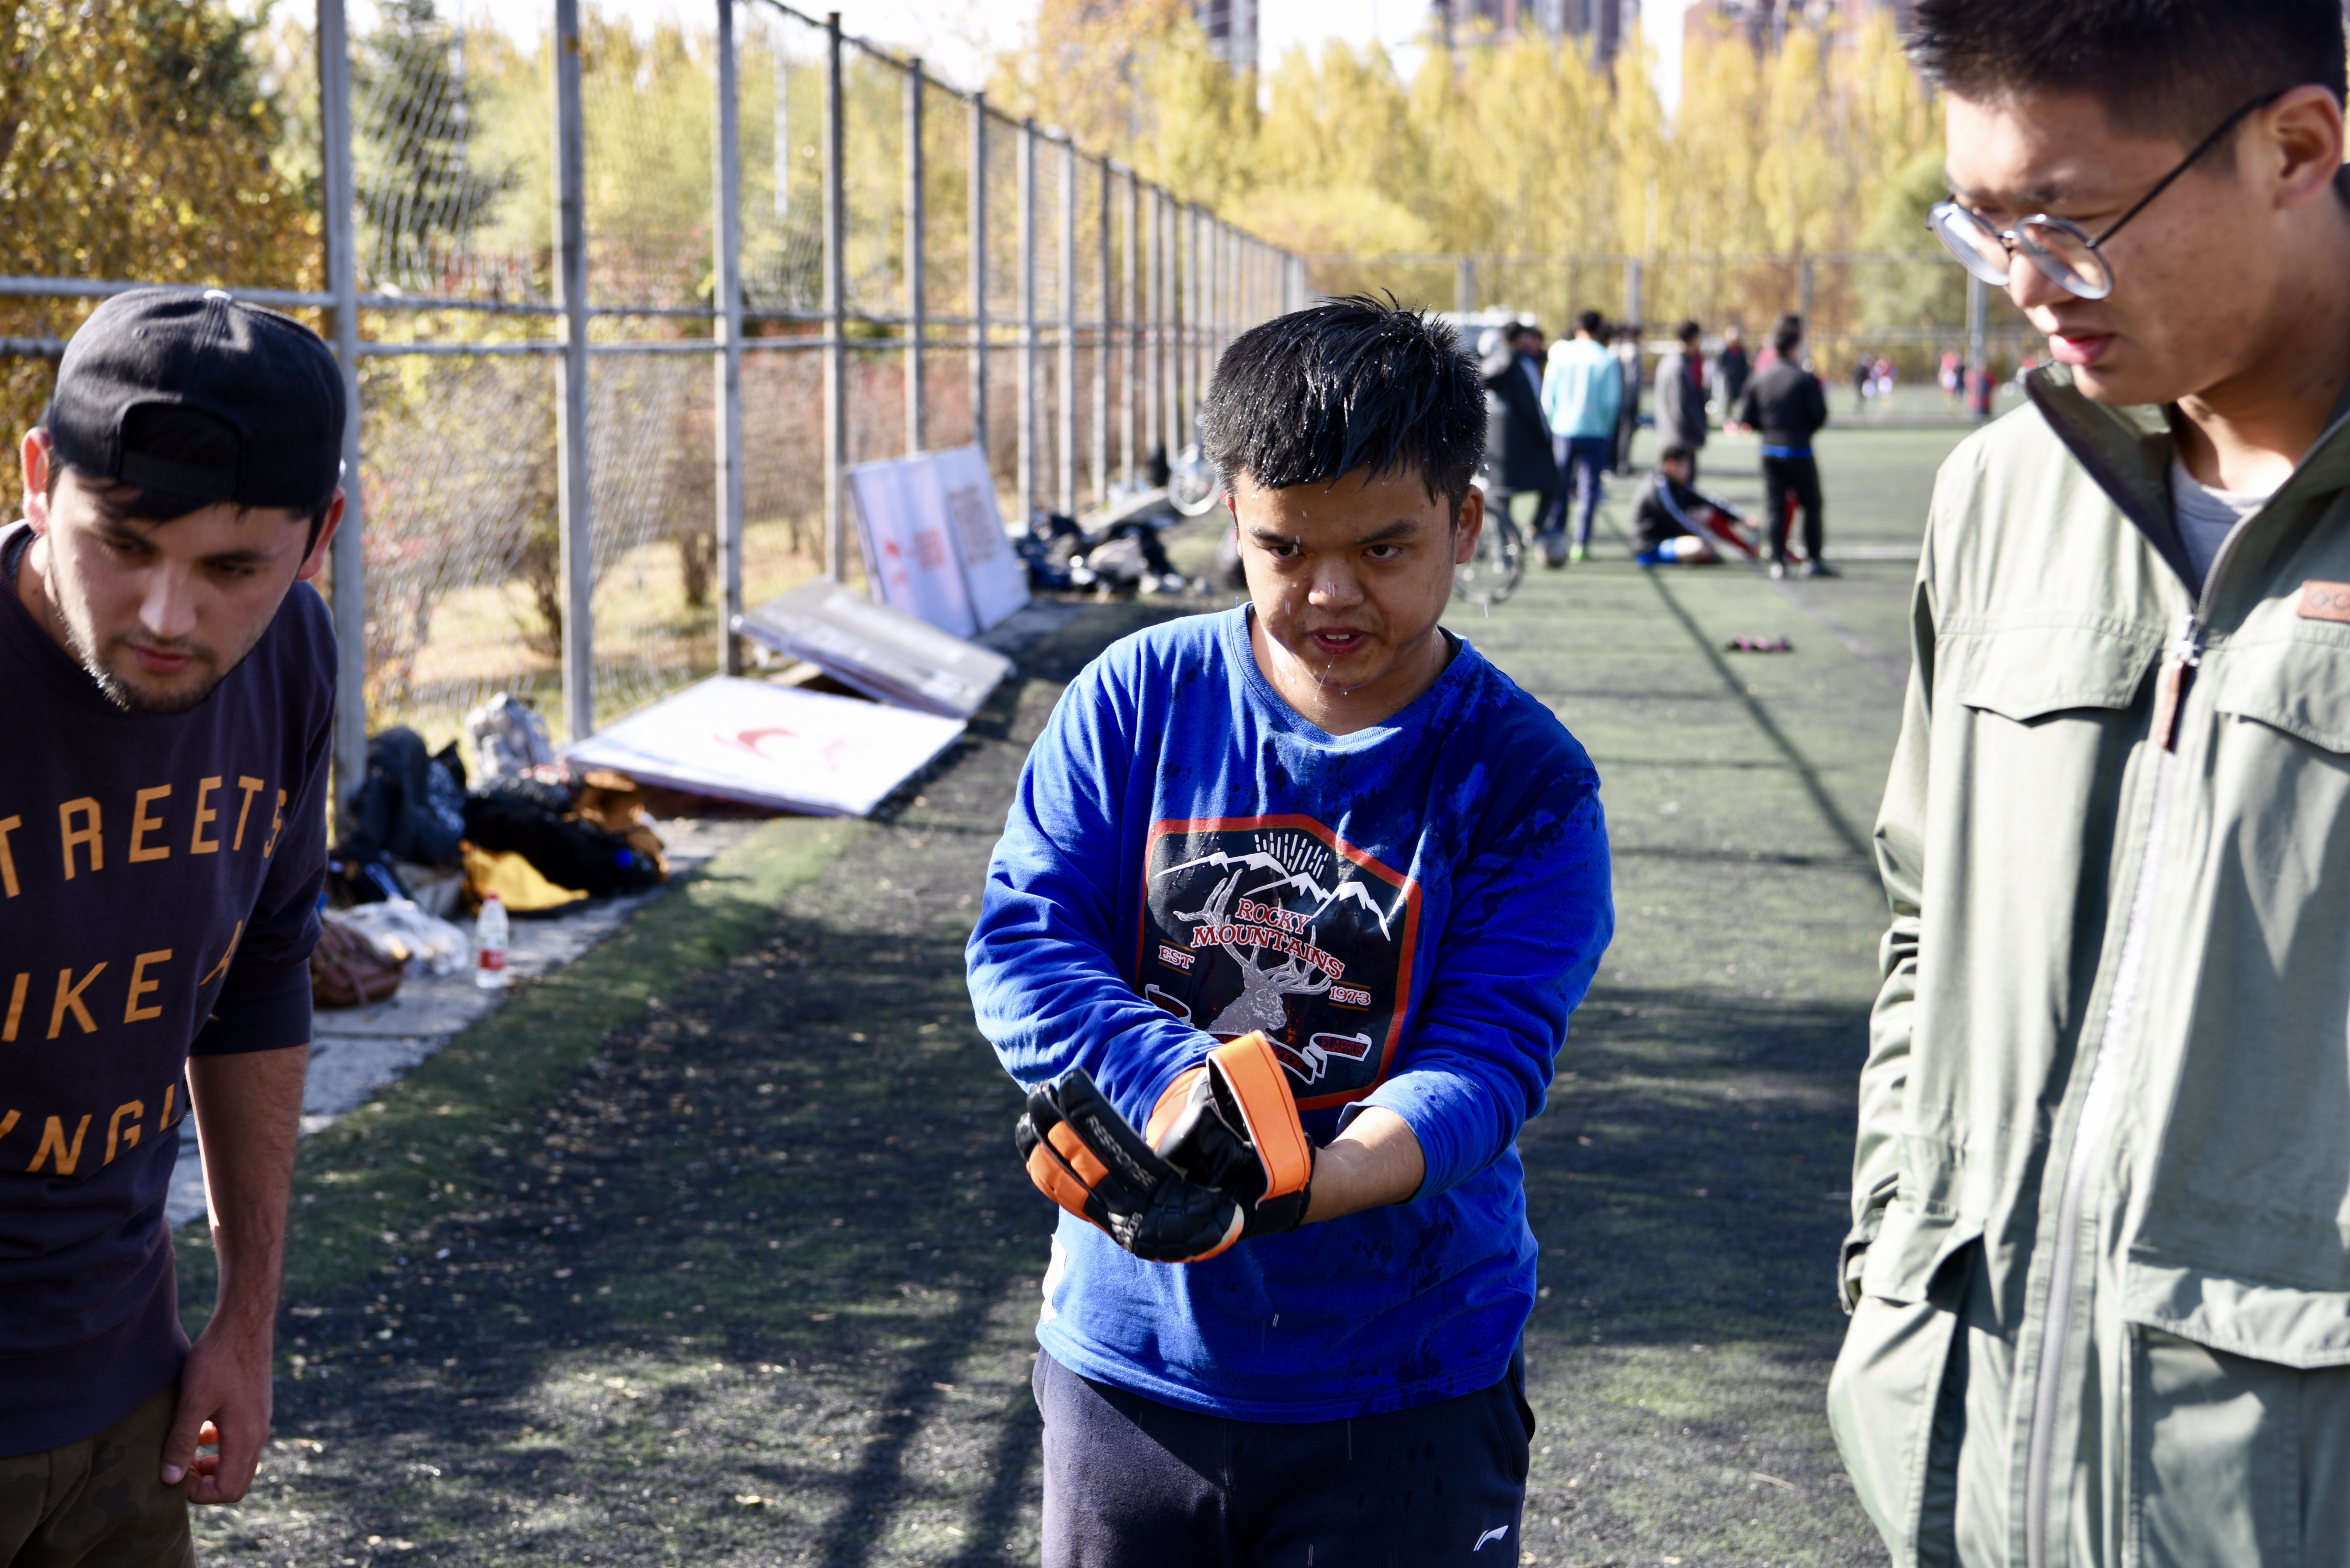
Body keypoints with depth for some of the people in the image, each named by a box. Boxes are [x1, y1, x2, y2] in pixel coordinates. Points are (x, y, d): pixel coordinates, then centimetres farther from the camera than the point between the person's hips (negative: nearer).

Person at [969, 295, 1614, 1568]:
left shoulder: (1526, 782, -8)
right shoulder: (1138, 702, -3)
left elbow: (1485, 1066, -15)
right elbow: (1022, 946, -8)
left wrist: (1279, 1192, -33)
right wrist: (1191, 1094, -26)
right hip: (1130, 1358, 2)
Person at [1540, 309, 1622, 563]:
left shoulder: (1560, 354, 0)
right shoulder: (1607, 360, -5)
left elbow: (1548, 396, 2)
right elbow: (1612, 401, -6)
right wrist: (1606, 430, 7)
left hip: (1563, 430, 2)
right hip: (1594, 432, -2)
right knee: (1588, 488, 2)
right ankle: (1581, 544, -2)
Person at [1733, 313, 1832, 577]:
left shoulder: (1760, 379, 1)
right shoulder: (1806, 379, -10)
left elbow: (1745, 417, 2)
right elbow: (1820, 416, -11)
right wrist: (1806, 430, 10)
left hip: (1770, 449, 4)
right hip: (1799, 450, -4)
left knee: (1775, 506, 8)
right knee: (1812, 506, 5)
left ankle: (1778, 560, 4)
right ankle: (1813, 560, 3)